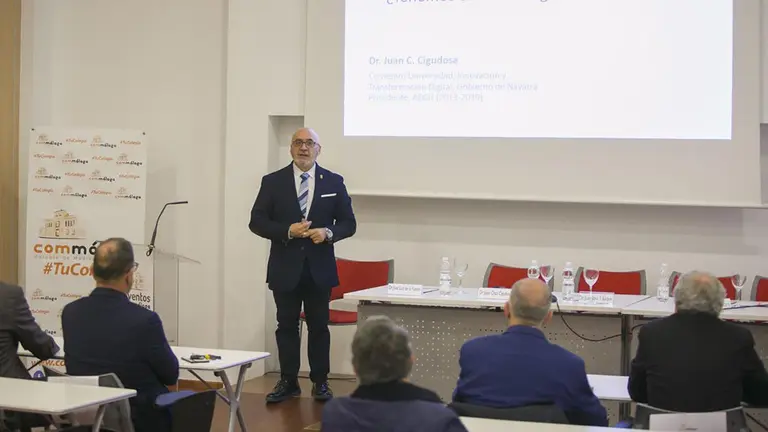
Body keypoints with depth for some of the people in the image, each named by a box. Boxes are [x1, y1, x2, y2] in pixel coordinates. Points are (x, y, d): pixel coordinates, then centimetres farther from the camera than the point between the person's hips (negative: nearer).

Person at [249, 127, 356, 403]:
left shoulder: (334, 182, 4)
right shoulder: (273, 182, 2)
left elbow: (348, 223, 6)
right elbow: (256, 222, -1)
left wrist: (329, 233, -15)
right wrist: (287, 231, -15)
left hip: (320, 268, 0)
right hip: (285, 267, 0)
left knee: (319, 326, 6)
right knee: (286, 326, 6)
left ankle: (320, 382, 16)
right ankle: (288, 382, 15)